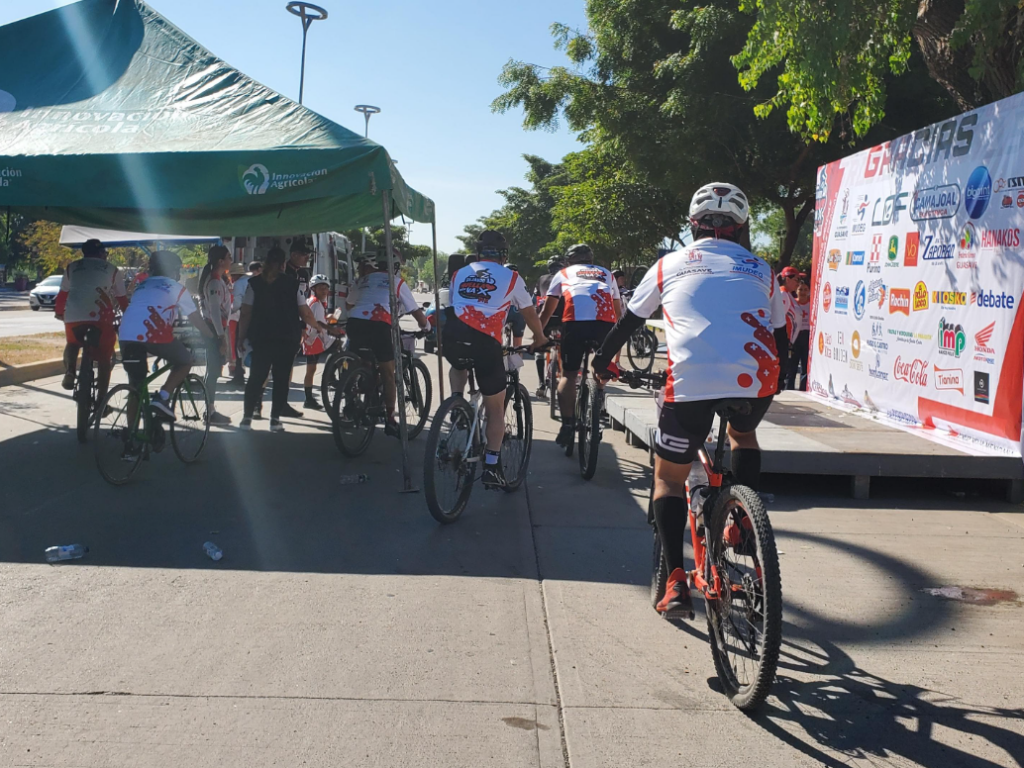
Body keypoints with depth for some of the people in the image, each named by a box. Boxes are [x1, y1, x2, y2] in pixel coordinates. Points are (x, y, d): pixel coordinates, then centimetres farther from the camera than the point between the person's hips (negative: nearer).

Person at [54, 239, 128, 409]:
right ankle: (101, 400, 5)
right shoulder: (111, 269, 17)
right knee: (104, 358, 10)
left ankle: (70, 372, 5)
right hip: (101, 317, -2)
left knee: (72, 344, 32)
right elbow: (122, 299, 18)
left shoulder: (72, 267, 21)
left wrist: (59, 312, 44)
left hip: (73, 316, 2)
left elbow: (62, 294, 27)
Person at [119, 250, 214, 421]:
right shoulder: (176, 288, 17)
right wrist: (212, 338, 33)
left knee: (136, 388, 14)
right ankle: (162, 397, 1)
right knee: (185, 361, 19)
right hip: (153, 334, -5)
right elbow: (196, 319, 19)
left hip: (127, 336, 5)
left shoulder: (142, 286, 32)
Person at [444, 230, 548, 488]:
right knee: (496, 408, 12)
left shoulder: (460, 274, 22)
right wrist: (540, 339, 41)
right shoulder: (511, 277, 14)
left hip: (453, 339, 3)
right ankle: (491, 467, 9)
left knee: (458, 366, 40)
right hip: (486, 343, -3)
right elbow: (530, 314, 22)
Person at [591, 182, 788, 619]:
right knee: (743, 434, 36)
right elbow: (781, 336, 28)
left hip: (691, 381, -2)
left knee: (668, 476, 16)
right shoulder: (760, 271, 23)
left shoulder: (671, 265, 19)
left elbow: (628, 323, 25)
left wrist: (602, 361, 41)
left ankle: (676, 581, 4)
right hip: (756, 379, 2)